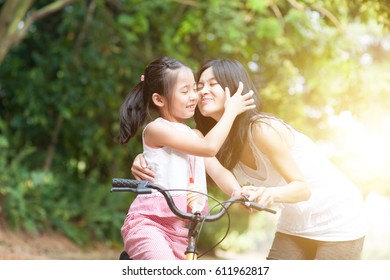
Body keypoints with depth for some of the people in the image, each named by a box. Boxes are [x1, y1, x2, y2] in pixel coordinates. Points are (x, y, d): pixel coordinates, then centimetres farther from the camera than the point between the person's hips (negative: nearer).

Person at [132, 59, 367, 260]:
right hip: (295, 225, 7)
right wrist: (144, 159, -27)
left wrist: (270, 193, -49)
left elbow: (303, 188, -27)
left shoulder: (262, 128, -26)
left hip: (337, 221, -7)